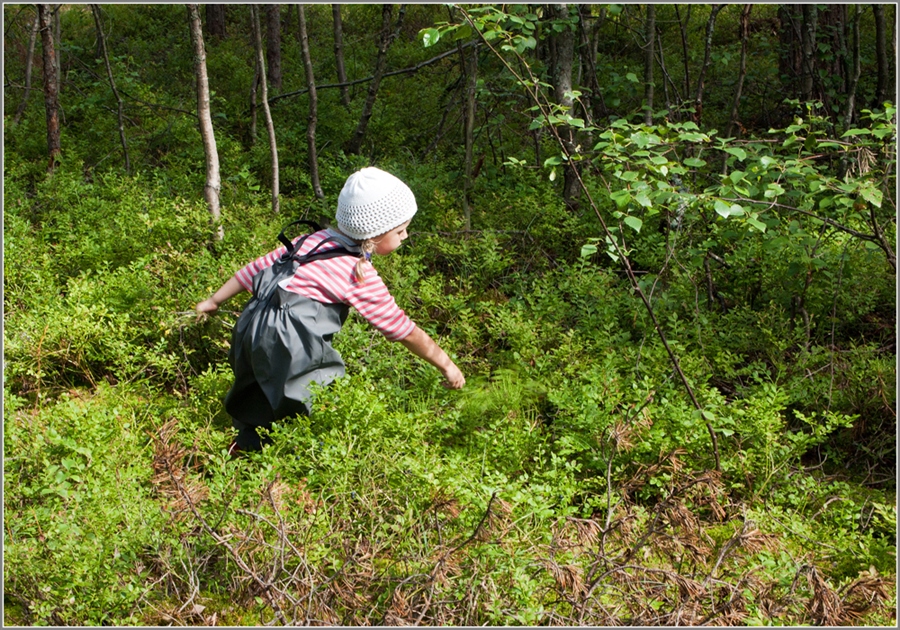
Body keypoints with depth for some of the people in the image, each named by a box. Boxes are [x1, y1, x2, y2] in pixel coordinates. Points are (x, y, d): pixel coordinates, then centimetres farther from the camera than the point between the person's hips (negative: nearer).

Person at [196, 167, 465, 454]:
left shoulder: (315, 239, 12)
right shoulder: (361, 276, -6)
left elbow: (258, 267, 17)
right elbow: (402, 329, -1)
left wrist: (214, 300, 28)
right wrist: (446, 364, 9)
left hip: (252, 328, 9)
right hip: (287, 343, -9)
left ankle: (247, 442, 45)